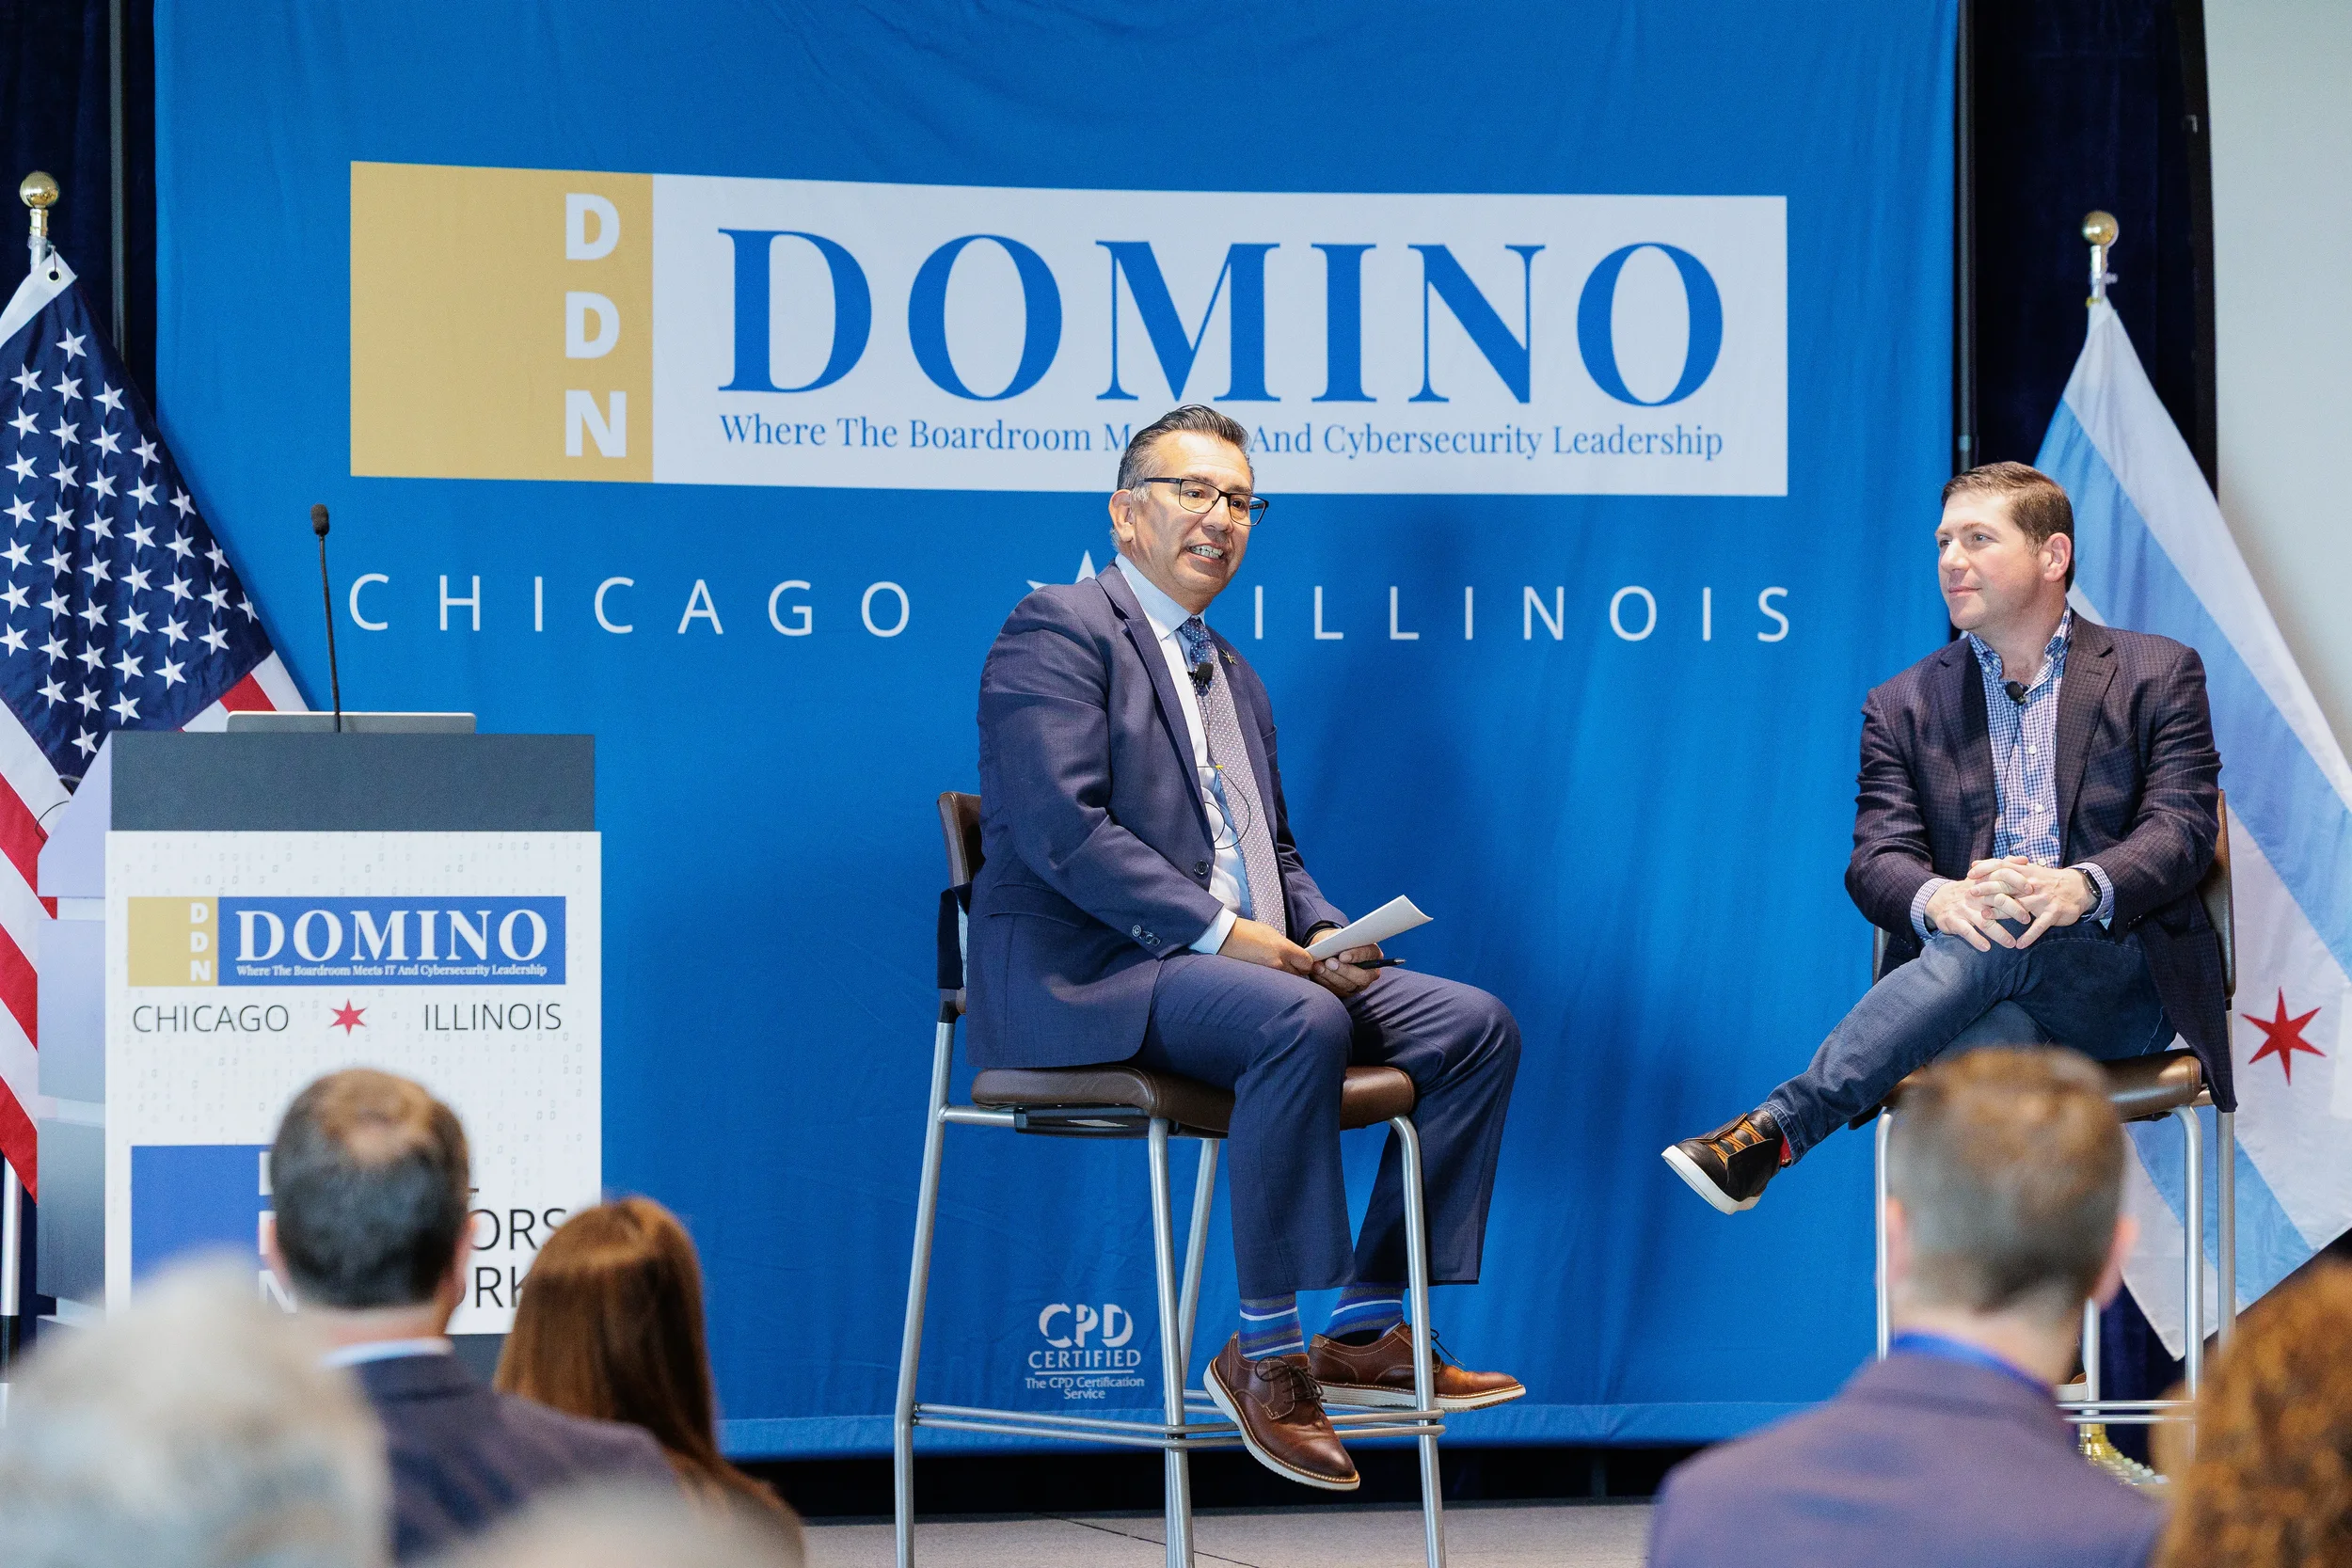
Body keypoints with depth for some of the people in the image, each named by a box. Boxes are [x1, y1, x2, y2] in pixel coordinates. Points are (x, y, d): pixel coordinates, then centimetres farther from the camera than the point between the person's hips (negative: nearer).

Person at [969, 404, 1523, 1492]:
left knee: (1473, 1027, -4)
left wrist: (1325, 933, 2)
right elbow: (1062, 829, -16)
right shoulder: (1060, 629, -4)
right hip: (1084, 978, -9)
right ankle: (1264, 1351, -25)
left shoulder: (1231, 676, 25)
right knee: (1302, 1024, -35)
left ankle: (1368, 1326, -3)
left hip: (1244, 961, 9)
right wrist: (1221, 931, -22)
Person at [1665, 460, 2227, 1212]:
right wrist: (1940, 899, -22)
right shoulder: (1903, 706, 19)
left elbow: (2182, 827, -2)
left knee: (2000, 944, -36)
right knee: (1990, 1043, -39)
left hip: (2124, 980, -1)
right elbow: (1878, 858, 5)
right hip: (1981, 984, 1)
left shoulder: (2159, 674, 13)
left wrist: (2081, 887, -25)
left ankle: (1774, 1129, -43)